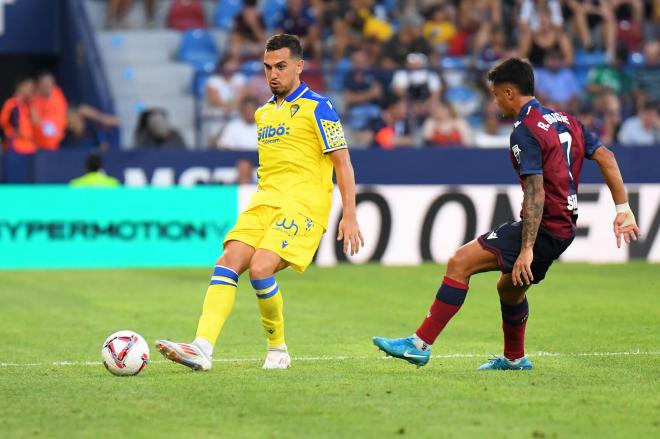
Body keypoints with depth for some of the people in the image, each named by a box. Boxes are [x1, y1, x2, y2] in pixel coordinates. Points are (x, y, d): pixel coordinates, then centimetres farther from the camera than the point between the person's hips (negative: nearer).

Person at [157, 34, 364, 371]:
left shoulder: (317, 108, -3)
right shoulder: (263, 113, 19)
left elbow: (343, 163, -4)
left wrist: (349, 216, -10)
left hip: (303, 204, -7)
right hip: (264, 201, 7)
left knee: (260, 269, -24)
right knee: (228, 263, -15)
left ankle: (278, 350, -2)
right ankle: (202, 348, -26)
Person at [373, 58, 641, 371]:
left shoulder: (525, 131, -14)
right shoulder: (564, 121, 13)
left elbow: (535, 194, -22)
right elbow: (606, 158, 11)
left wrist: (526, 249, -25)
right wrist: (622, 210, 12)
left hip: (542, 227, -10)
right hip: (564, 227, 10)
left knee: (460, 262, -13)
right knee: (509, 288, 30)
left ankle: (420, 344, -17)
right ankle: (514, 358, 45)